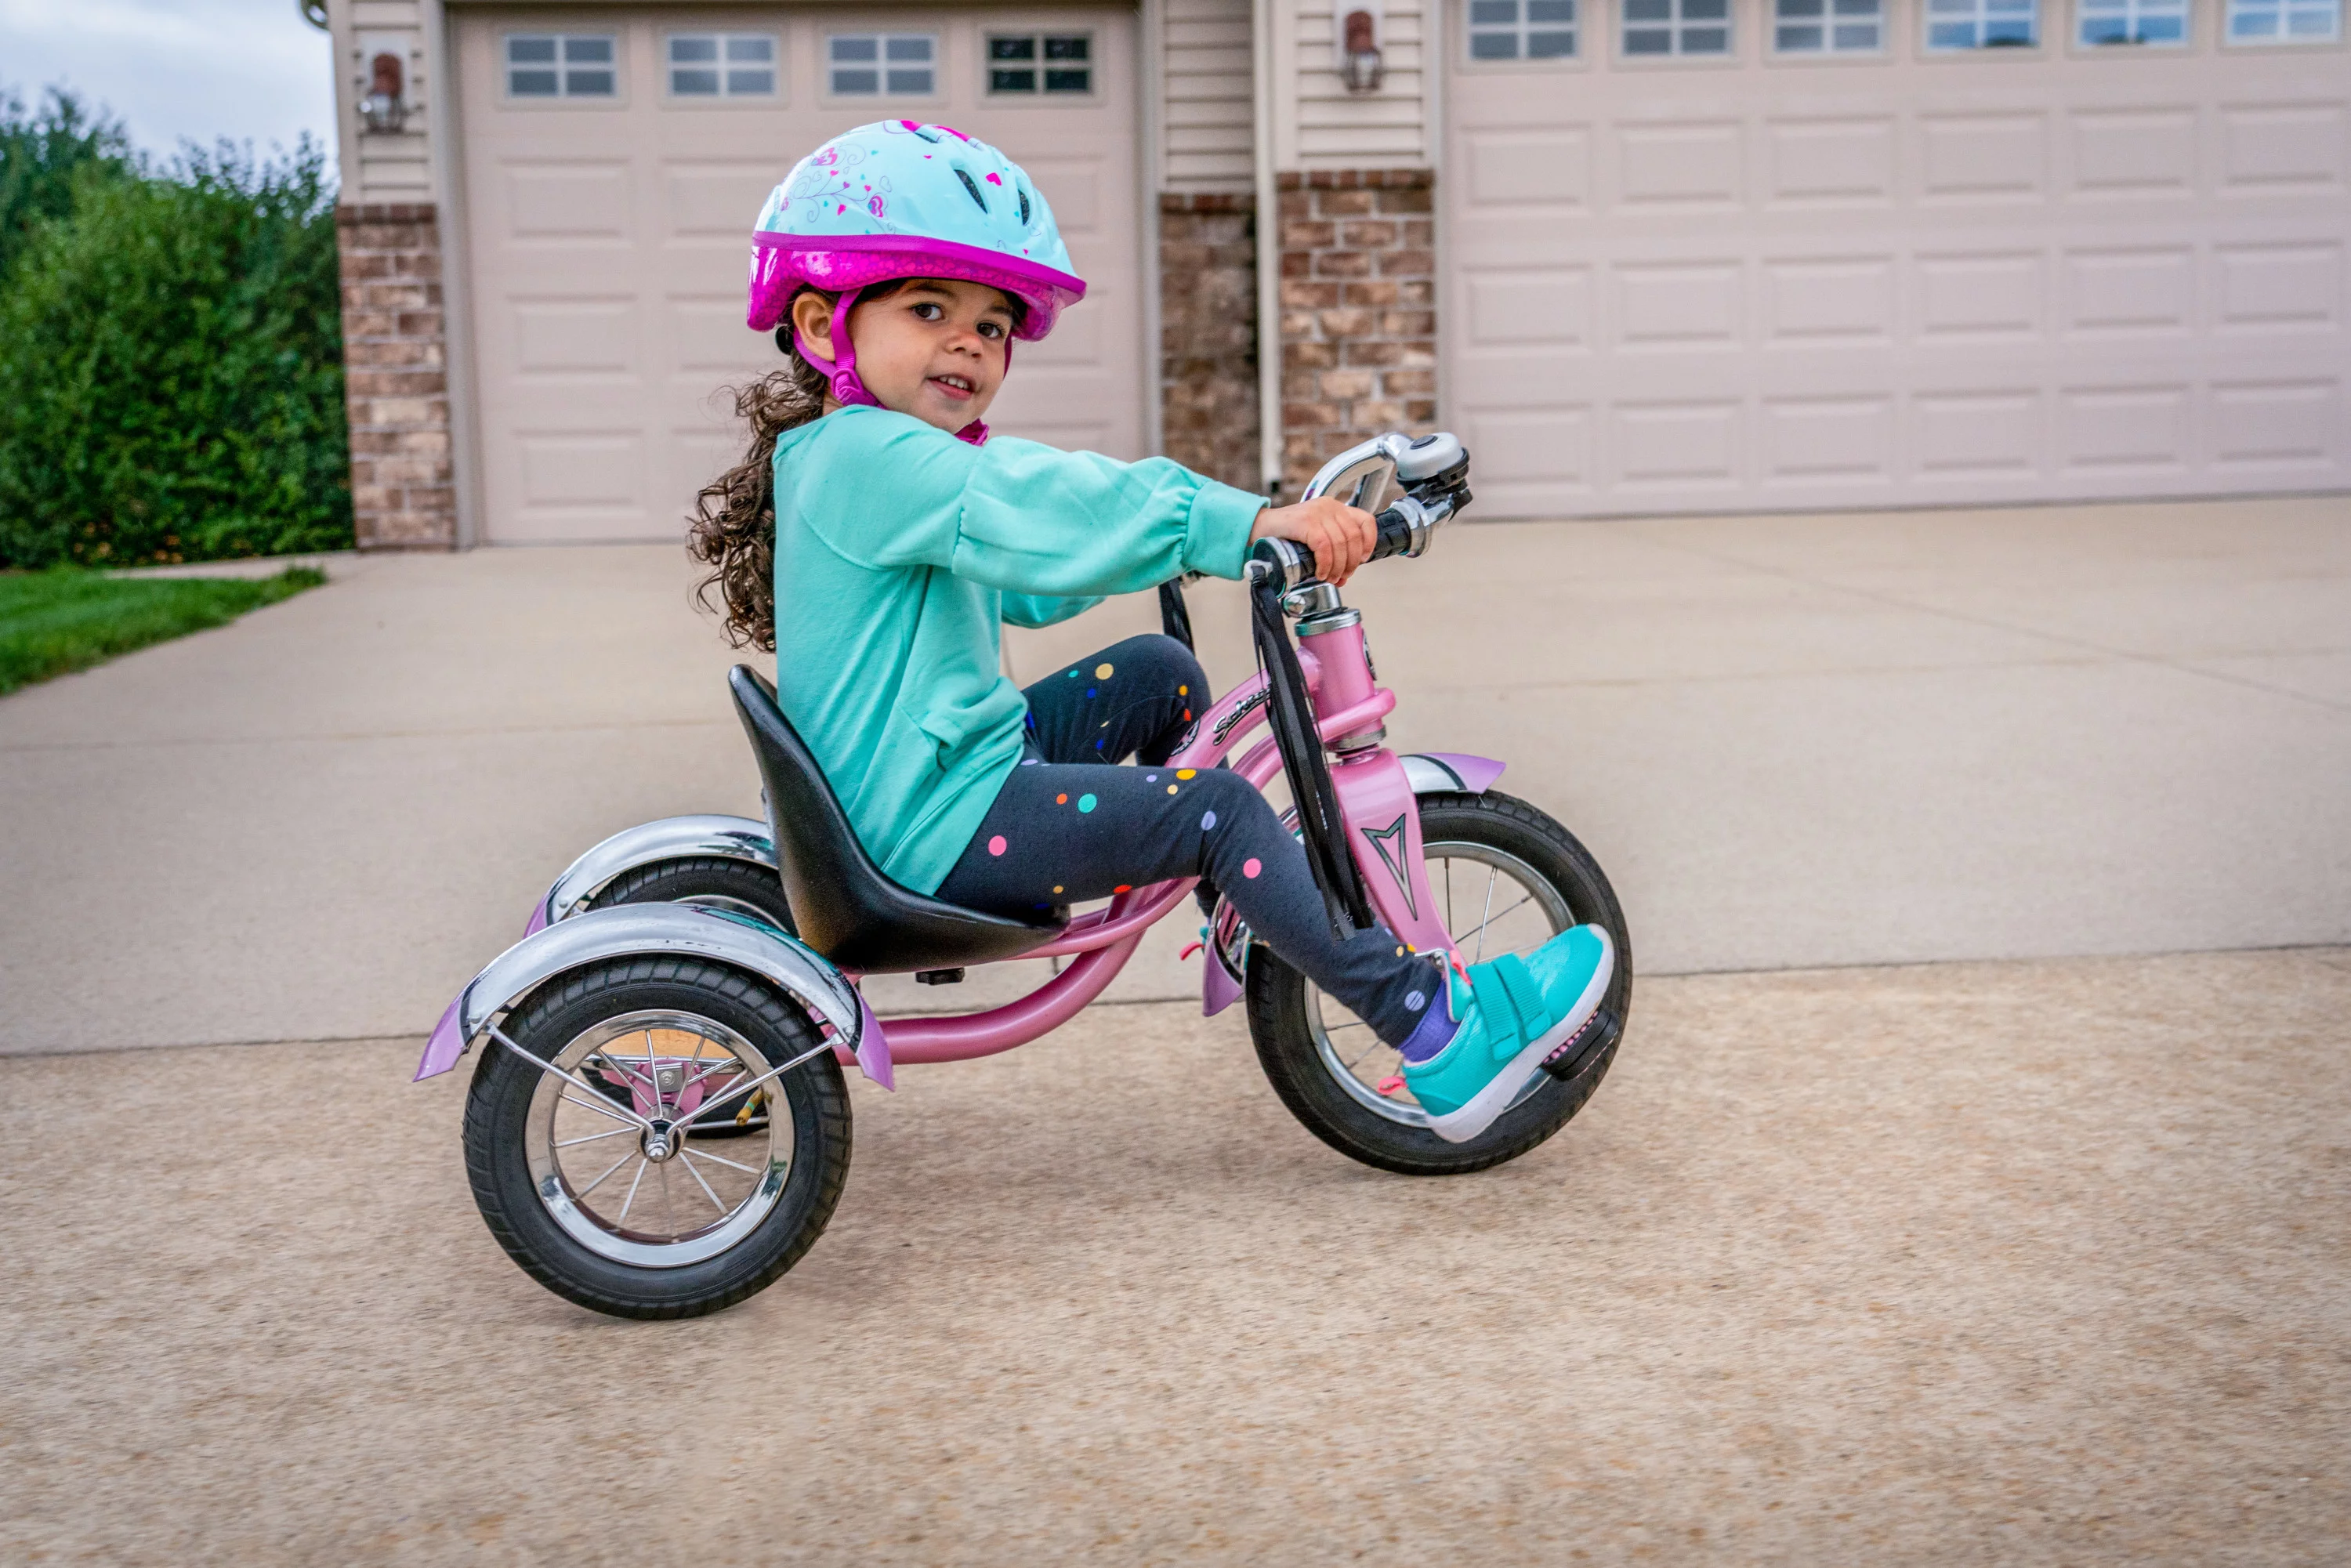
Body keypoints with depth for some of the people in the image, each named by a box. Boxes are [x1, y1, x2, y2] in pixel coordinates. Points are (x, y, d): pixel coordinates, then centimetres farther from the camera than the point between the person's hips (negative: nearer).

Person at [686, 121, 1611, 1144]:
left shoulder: (907, 466, 15)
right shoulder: (867, 455, -20)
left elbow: (1027, 586, 24)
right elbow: (1050, 519, -33)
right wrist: (1241, 524, -36)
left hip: (960, 762, 11)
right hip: (937, 830, -11)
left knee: (1158, 673, 17)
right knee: (1214, 809, -17)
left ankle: (1251, 914, 31)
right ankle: (1441, 1038, -15)